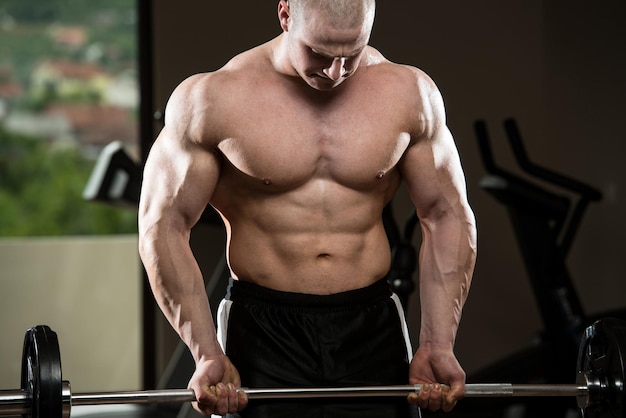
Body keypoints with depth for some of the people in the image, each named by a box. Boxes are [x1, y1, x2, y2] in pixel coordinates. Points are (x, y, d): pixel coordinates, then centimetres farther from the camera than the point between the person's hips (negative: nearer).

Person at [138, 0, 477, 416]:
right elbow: (164, 225, -5)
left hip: (372, 331, 2)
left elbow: (447, 215, 7)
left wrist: (438, 346, -1)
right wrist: (207, 355, -13)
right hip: (263, 332, -2)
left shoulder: (409, 93, 0)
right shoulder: (213, 99, -8)